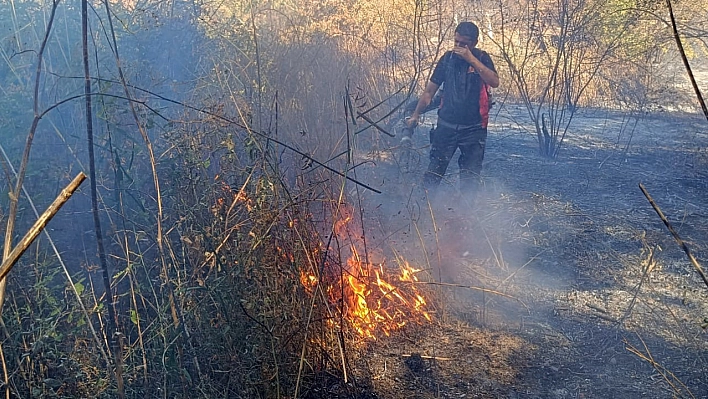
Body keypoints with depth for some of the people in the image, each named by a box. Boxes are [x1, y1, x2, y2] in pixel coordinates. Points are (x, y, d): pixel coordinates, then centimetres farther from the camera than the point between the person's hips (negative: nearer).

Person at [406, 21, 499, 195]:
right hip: (446, 126, 1)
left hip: (473, 128, -1)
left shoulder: (482, 58, -1)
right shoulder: (448, 58, 4)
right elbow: (430, 91, 9)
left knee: (470, 179, 3)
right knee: (433, 173, -2)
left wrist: (471, 59, -22)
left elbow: (494, 82, -19)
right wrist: (415, 115, 6)